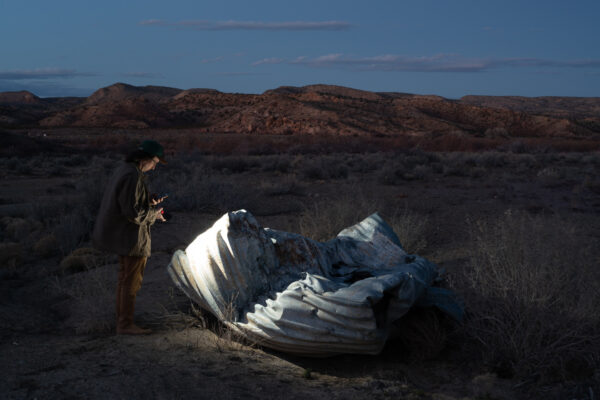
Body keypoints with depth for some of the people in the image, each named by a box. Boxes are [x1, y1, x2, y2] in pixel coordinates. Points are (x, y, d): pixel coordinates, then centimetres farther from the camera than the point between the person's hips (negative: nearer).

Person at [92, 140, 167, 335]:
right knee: (132, 281, -1)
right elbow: (133, 213, -25)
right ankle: (126, 324, 5)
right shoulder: (132, 176, -23)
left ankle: (122, 321, 27)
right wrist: (153, 214, -9)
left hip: (122, 235, 10)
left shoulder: (123, 168, 8)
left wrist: (150, 203, 8)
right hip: (133, 237, -10)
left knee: (125, 278, 18)